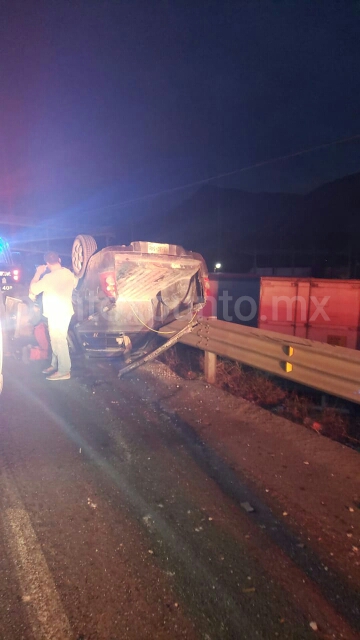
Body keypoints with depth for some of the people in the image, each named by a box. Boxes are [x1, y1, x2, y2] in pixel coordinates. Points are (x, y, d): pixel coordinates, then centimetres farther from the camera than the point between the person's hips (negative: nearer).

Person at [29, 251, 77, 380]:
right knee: (57, 340, 19)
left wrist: (38, 273, -5)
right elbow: (74, 284, 23)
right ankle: (55, 365, 30)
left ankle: (64, 371, 4)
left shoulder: (49, 277, -22)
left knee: (59, 341, -2)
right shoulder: (69, 273, 3)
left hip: (56, 314, -9)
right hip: (65, 311, 9)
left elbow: (33, 289, -14)